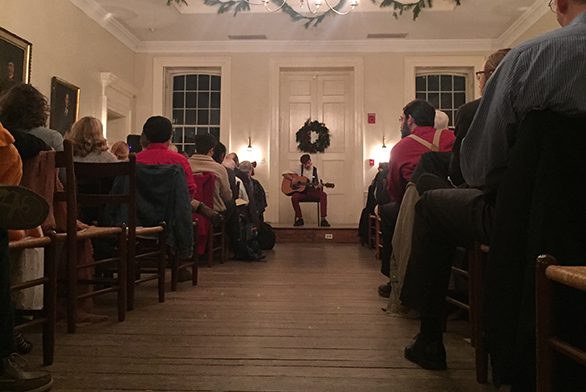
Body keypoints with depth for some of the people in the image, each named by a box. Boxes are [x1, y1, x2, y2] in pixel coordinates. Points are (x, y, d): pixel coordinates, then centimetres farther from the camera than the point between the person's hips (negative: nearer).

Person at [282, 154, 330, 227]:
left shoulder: (315, 170, 5)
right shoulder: (299, 169, 4)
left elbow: (317, 185, 3)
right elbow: (285, 174, 4)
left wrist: (319, 187, -22)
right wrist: (292, 179, -14)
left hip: (312, 191, 1)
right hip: (301, 191, -1)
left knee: (323, 194, -30)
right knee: (294, 197, -34)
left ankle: (323, 219, -26)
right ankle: (300, 219, -14)